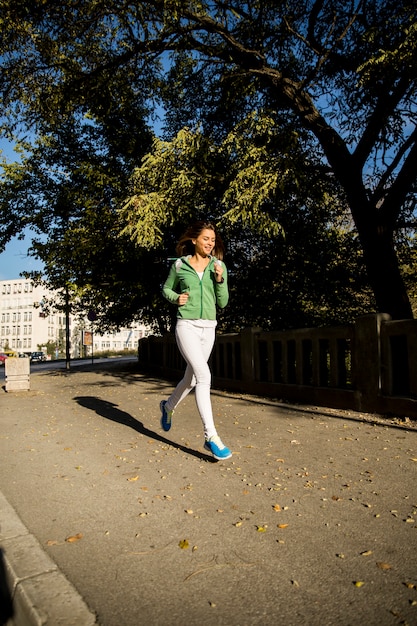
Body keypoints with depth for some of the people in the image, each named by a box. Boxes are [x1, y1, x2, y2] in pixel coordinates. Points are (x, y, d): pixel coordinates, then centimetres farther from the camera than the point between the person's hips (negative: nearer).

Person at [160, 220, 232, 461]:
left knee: (192, 378, 16)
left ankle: (169, 406, 46)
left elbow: (223, 302, 5)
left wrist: (220, 280, -11)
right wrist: (176, 298, -6)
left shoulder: (219, 266, 5)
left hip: (209, 328, 4)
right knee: (204, 375, -19)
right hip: (187, 325, -4)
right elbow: (166, 289, 15)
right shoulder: (179, 265, 1)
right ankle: (211, 436, -15)